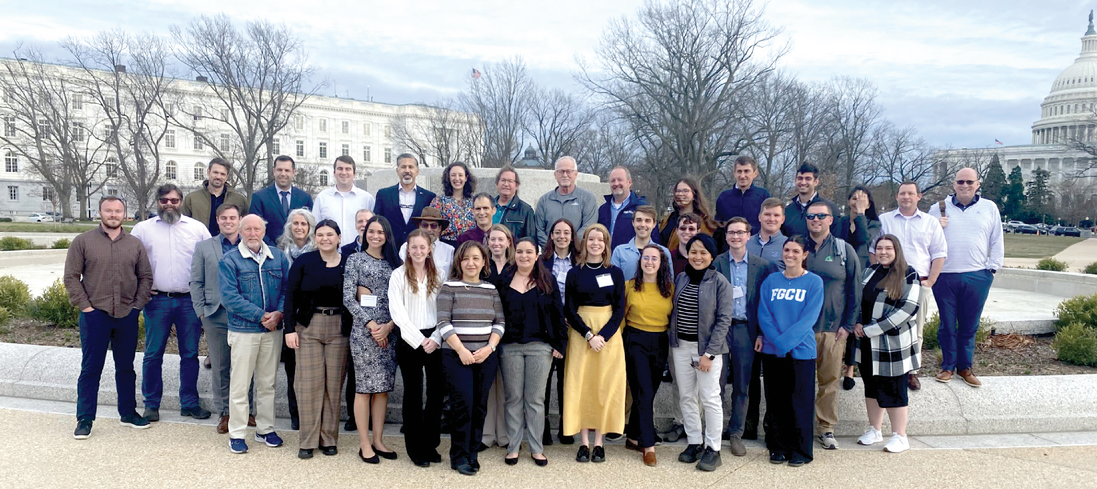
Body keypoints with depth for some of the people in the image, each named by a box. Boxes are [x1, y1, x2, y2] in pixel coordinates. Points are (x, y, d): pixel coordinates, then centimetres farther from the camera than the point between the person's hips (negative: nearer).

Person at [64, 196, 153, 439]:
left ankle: (128, 413, 24)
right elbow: (71, 277, -1)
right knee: (90, 368, 3)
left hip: (127, 316, 3)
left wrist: (138, 305, 2)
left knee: (126, 367, 12)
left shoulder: (135, 244, 7)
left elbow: (146, 277, 11)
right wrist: (85, 305, -7)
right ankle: (84, 419, 13)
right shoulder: (83, 241, 0)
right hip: (95, 315, -2)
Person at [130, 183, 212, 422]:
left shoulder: (197, 228, 7)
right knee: (153, 354, 4)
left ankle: (189, 403, 17)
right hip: (157, 301, 0)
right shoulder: (143, 229, 7)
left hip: (190, 300, 1)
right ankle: (151, 404, 16)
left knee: (190, 354, 7)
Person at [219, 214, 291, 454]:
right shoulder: (229, 260, -5)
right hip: (243, 331, -3)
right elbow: (229, 297, -13)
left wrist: (279, 313, -14)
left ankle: (265, 429, 25)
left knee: (267, 383, 13)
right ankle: (237, 434, 14)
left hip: (273, 330, 4)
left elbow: (287, 289, 4)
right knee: (239, 384, 3)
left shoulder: (278, 257, 7)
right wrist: (261, 316, -17)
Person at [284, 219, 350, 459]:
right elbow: (290, 296, 0)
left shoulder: (348, 264, 2)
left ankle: (329, 439, 17)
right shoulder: (303, 262, 1)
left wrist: (353, 331, -2)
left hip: (339, 329, 1)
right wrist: (289, 328, -7)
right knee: (309, 383, 0)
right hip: (308, 328, -1)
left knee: (334, 384, 5)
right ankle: (308, 440, 10)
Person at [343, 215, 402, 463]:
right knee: (365, 386, -1)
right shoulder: (355, 260, 1)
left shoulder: (394, 263, 11)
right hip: (363, 331, -4)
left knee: (383, 387, 7)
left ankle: (378, 440, 17)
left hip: (389, 332, 4)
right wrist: (370, 324, -12)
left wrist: (389, 326, -8)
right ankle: (364, 443, 8)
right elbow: (348, 299, -5)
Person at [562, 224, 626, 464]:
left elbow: (619, 309, 1)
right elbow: (569, 310, -1)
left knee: (605, 386, 0)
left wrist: (603, 335, -13)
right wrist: (588, 335, -13)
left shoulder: (615, 273, 5)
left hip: (609, 334, 0)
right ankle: (584, 443, 6)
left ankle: (599, 442, 8)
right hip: (580, 334, 0)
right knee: (581, 385, -1)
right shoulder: (574, 273, 3)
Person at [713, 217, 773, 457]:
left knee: (742, 385, 8)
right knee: (716, 382, 2)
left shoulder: (762, 265, 5)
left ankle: (736, 433, 20)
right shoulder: (716, 263, 3)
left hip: (745, 329, 1)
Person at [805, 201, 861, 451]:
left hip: (833, 329, 0)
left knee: (830, 380, 5)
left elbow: (855, 289, 5)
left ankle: (827, 428, 17)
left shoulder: (844, 250, 5)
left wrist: (848, 325, -1)